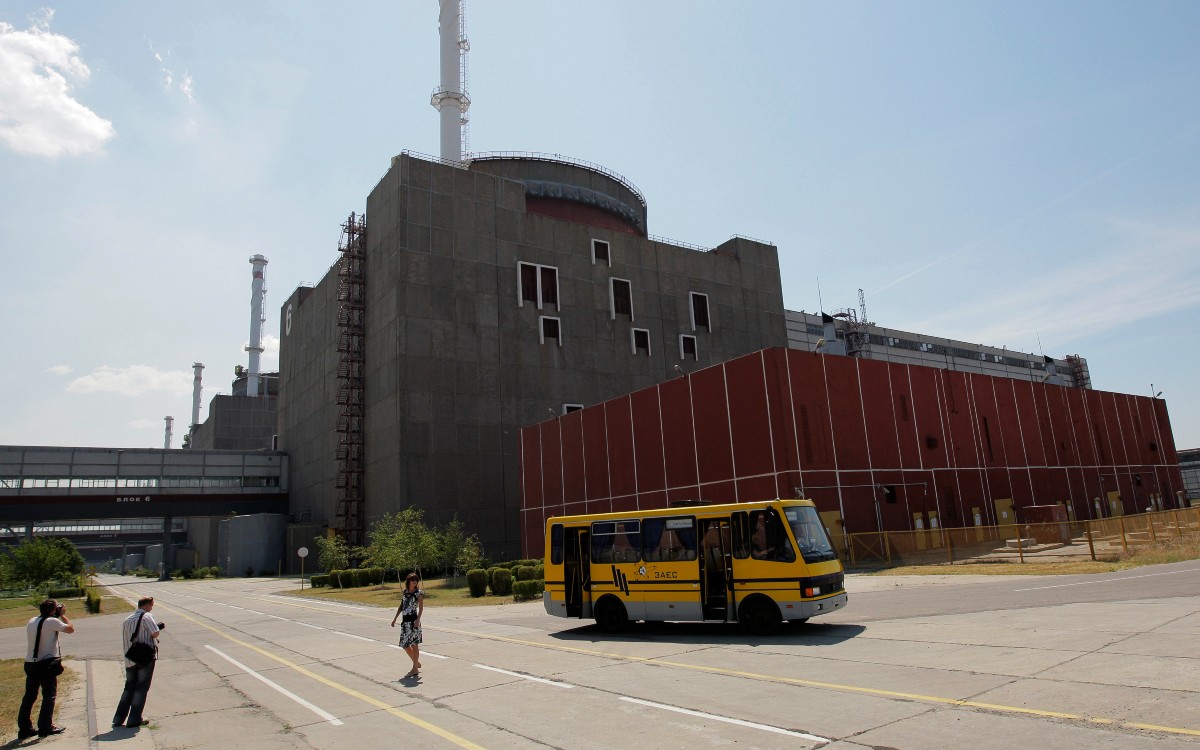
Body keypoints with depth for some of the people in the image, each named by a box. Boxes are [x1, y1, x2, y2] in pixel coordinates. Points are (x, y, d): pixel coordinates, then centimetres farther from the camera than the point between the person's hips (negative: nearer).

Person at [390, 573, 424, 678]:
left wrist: (418, 619, -29)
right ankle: (416, 663, 28)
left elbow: (421, 607, -16)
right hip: (405, 621, 7)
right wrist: (395, 619, 17)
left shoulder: (419, 593, -5)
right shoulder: (405, 591, 13)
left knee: (414, 644, -4)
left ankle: (415, 668, 3)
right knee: (405, 644, 10)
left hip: (413, 620, -7)